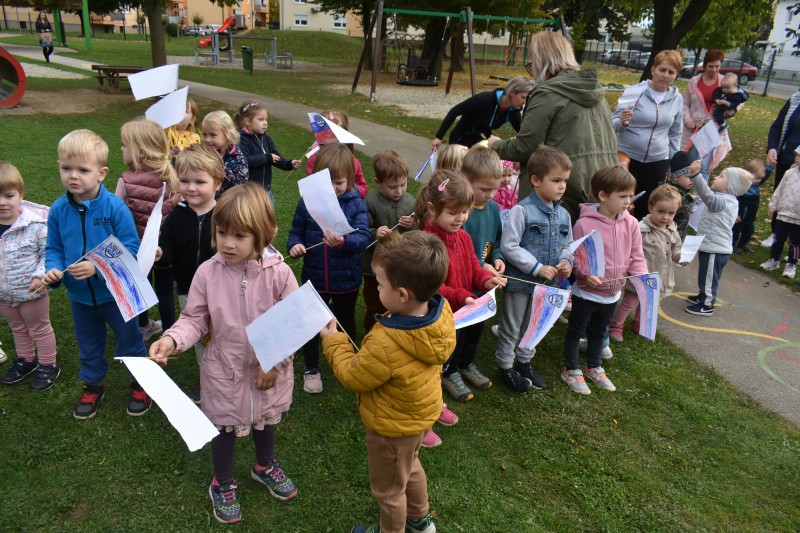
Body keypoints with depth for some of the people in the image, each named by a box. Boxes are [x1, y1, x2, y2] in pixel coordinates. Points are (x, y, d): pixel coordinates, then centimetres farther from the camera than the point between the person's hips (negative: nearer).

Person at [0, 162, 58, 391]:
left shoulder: (35, 224, -22)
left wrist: (40, 275, -26)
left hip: (31, 292, -5)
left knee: (39, 329, 15)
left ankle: (48, 366, 34)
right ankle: (25, 360, 48)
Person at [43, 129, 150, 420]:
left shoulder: (114, 207, -22)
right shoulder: (58, 210, -8)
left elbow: (130, 249, -21)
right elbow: (54, 249, 2)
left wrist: (98, 266, -32)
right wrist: (53, 269, -17)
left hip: (115, 293, -4)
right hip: (79, 295, 4)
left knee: (129, 340, 15)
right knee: (88, 345, 24)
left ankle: (141, 384, 36)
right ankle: (93, 385, 46)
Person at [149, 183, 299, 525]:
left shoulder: (278, 273, -19)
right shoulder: (208, 272, -16)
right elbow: (195, 319, -8)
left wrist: (275, 361, -16)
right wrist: (172, 339, -26)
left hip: (270, 371, 1)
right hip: (224, 371, 0)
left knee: (266, 421, 25)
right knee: (224, 429, 19)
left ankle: (265, 466, 56)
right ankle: (223, 483, 47)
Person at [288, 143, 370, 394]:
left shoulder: (356, 204, -12)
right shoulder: (307, 203, -8)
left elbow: (363, 237, -22)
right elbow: (296, 232, 3)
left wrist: (343, 242, -42)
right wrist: (294, 245, -19)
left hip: (346, 279, -1)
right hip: (314, 278, 1)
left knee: (346, 322, 21)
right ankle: (311, 368, 39)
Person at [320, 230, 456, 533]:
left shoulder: (385, 344, -43)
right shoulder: (442, 311, -22)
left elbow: (353, 377, -22)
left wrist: (333, 342, -9)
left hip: (393, 426, -8)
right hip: (422, 412, 8)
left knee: (388, 488, 23)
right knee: (410, 466, 35)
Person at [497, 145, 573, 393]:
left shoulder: (563, 215, 2)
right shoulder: (522, 211, -20)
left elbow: (566, 246, 13)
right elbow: (509, 246, -21)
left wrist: (566, 262, -9)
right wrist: (538, 268, -22)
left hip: (546, 283, 7)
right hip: (519, 280, -7)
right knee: (511, 328, 10)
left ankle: (524, 362, 42)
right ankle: (505, 366, 28)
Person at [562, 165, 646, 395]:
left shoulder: (631, 223, -5)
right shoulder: (584, 223, -21)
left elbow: (636, 256, 0)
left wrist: (641, 275, -15)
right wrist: (586, 275, -30)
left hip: (612, 293, 5)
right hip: (586, 292, -5)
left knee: (599, 332, 25)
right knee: (576, 331, 12)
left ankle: (594, 367, 44)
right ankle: (571, 370, 30)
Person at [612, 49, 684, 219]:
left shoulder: (677, 99, 4)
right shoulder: (633, 92, -8)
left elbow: (675, 135, 13)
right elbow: (613, 125, -4)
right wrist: (622, 122, -26)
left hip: (658, 162, 3)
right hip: (627, 159, -3)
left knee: (645, 209, 10)